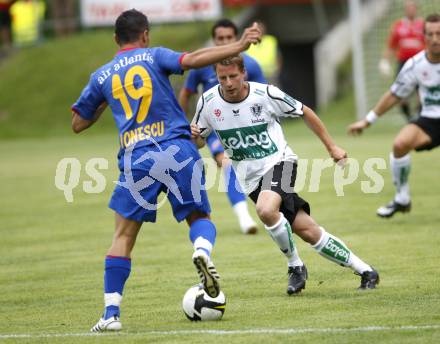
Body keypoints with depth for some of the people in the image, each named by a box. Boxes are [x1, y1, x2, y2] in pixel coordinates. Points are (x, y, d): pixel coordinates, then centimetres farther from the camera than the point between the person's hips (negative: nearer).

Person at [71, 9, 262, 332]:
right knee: (199, 217, 15)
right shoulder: (154, 56, 8)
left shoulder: (101, 76, 14)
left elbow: (78, 124, 21)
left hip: (136, 159, 1)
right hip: (177, 151, -1)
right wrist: (238, 47, -13)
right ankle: (203, 251, -21)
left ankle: (111, 313, -1)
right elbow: (192, 60, -11)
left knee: (123, 236, 8)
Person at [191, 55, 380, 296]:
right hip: (250, 177, 3)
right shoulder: (208, 102, -5)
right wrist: (194, 135, -14)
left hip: (278, 162, -3)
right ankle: (364, 271, 5)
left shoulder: (265, 94, -12)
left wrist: (331, 147, 5)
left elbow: (305, 113, 2)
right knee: (307, 231, -6)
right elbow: (198, 139, 11)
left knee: (266, 210, -33)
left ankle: (295, 266, -10)